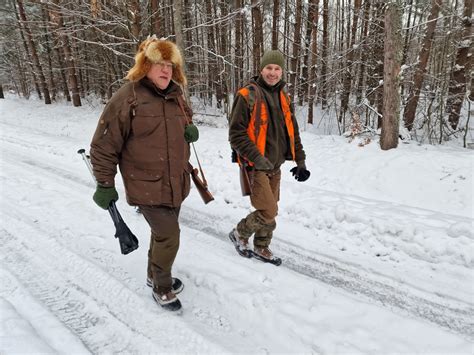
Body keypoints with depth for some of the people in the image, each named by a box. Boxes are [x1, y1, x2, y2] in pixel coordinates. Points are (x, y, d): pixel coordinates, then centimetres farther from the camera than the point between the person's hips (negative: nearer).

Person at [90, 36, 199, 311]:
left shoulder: (176, 97, 7)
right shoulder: (127, 98, -15)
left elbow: (184, 129, 24)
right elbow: (104, 146, -12)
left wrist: (192, 131, -1)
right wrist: (105, 185, -10)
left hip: (176, 183, 7)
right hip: (147, 186, -7)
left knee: (164, 232, 20)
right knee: (169, 236, -5)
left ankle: (156, 275, 43)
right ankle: (162, 287, 20)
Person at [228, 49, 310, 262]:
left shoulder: (284, 98, 11)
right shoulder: (247, 95, -11)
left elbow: (292, 133, 16)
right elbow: (236, 133, -15)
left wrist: (300, 161, 9)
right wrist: (257, 158, -22)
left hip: (275, 166, 7)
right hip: (255, 166, -7)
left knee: (269, 210, 14)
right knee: (269, 212, -10)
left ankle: (261, 247, 34)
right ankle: (239, 234, 16)